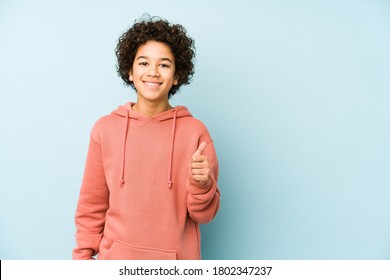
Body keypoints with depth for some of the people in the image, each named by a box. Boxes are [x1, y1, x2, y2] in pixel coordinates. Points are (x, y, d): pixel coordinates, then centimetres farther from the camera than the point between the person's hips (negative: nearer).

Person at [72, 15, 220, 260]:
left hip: (178, 258, 0)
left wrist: (201, 183, -23)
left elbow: (204, 214, -5)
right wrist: (83, 256, -1)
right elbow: (92, 207, 1)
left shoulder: (195, 131, -8)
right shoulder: (105, 129, -5)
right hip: (116, 257, 1)